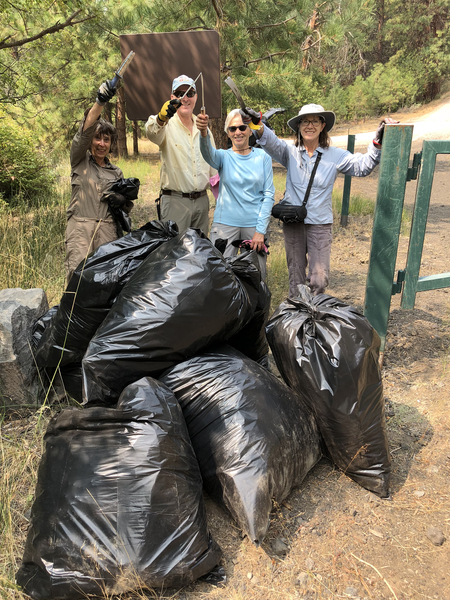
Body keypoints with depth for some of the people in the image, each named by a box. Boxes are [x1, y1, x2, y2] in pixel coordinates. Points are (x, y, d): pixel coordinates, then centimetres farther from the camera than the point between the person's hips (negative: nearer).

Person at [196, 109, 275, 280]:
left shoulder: (263, 157, 5)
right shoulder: (224, 156, 4)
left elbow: (269, 194, 2)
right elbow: (209, 154, -20)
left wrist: (261, 230, -7)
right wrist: (204, 133, -42)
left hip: (255, 224, 1)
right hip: (225, 223, -1)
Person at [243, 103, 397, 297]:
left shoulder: (335, 156, 0)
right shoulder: (290, 153, 0)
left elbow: (362, 166, -12)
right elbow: (272, 143, -18)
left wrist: (377, 143, -30)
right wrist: (257, 125, -40)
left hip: (320, 224, 0)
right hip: (293, 222, 1)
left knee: (319, 279, -4)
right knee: (296, 277, 11)